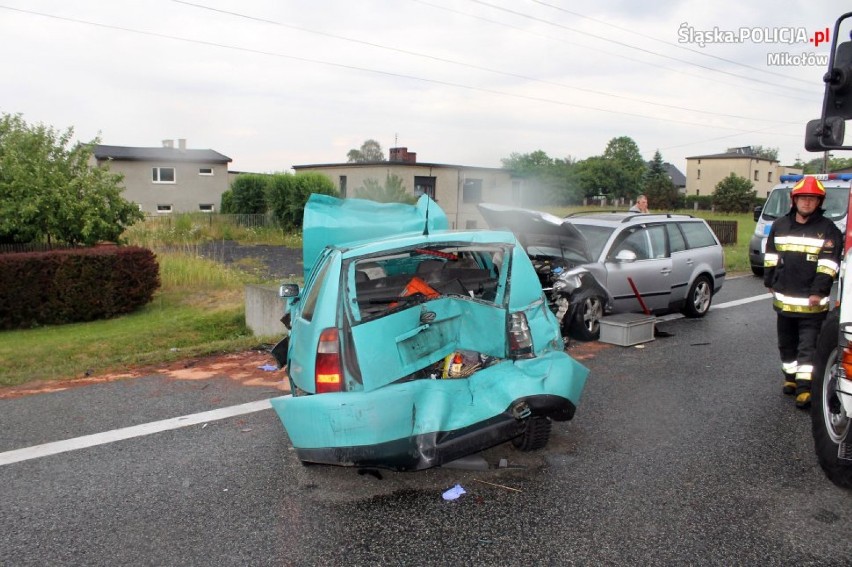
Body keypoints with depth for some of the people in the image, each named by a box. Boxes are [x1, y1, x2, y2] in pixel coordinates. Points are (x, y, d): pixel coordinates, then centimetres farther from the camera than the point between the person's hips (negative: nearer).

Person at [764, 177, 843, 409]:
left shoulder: (828, 230, -4)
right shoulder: (780, 226, 9)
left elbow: (828, 264, -10)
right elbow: (770, 256, 16)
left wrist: (819, 292, -16)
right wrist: (770, 282, 13)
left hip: (812, 302, -5)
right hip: (784, 300, 5)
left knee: (808, 346, -4)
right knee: (786, 342, 16)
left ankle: (804, 387, -5)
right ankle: (791, 377, 30)